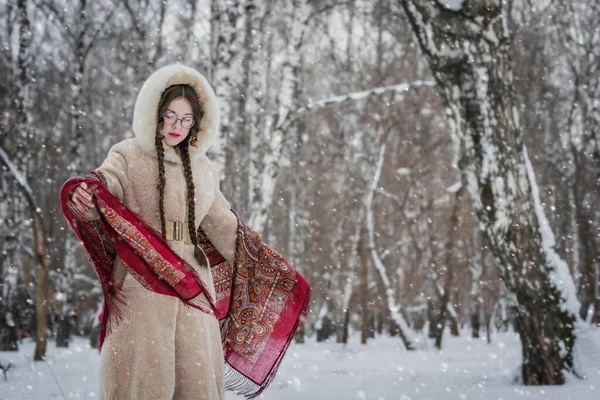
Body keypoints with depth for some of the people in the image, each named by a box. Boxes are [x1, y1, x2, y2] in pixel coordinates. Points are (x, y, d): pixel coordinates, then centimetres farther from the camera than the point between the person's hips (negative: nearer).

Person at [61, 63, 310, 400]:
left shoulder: (202, 168, 16)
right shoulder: (128, 157, 3)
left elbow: (223, 225, 23)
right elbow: (104, 186, -16)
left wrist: (270, 268, 22)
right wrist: (84, 203, -41)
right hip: (143, 283, -4)